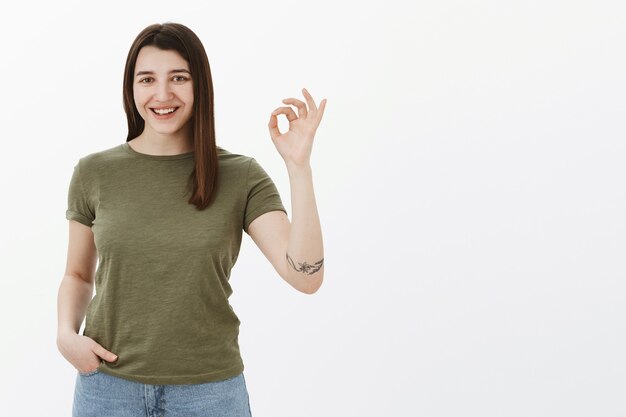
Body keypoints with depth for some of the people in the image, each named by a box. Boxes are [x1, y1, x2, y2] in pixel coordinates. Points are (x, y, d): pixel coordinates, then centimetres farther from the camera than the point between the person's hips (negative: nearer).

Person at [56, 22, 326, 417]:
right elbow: (78, 275, 11)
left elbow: (306, 276, -16)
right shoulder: (94, 173, -2)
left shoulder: (241, 177, -6)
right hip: (108, 385, 1)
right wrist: (67, 333, -8)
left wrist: (299, 166, -21)